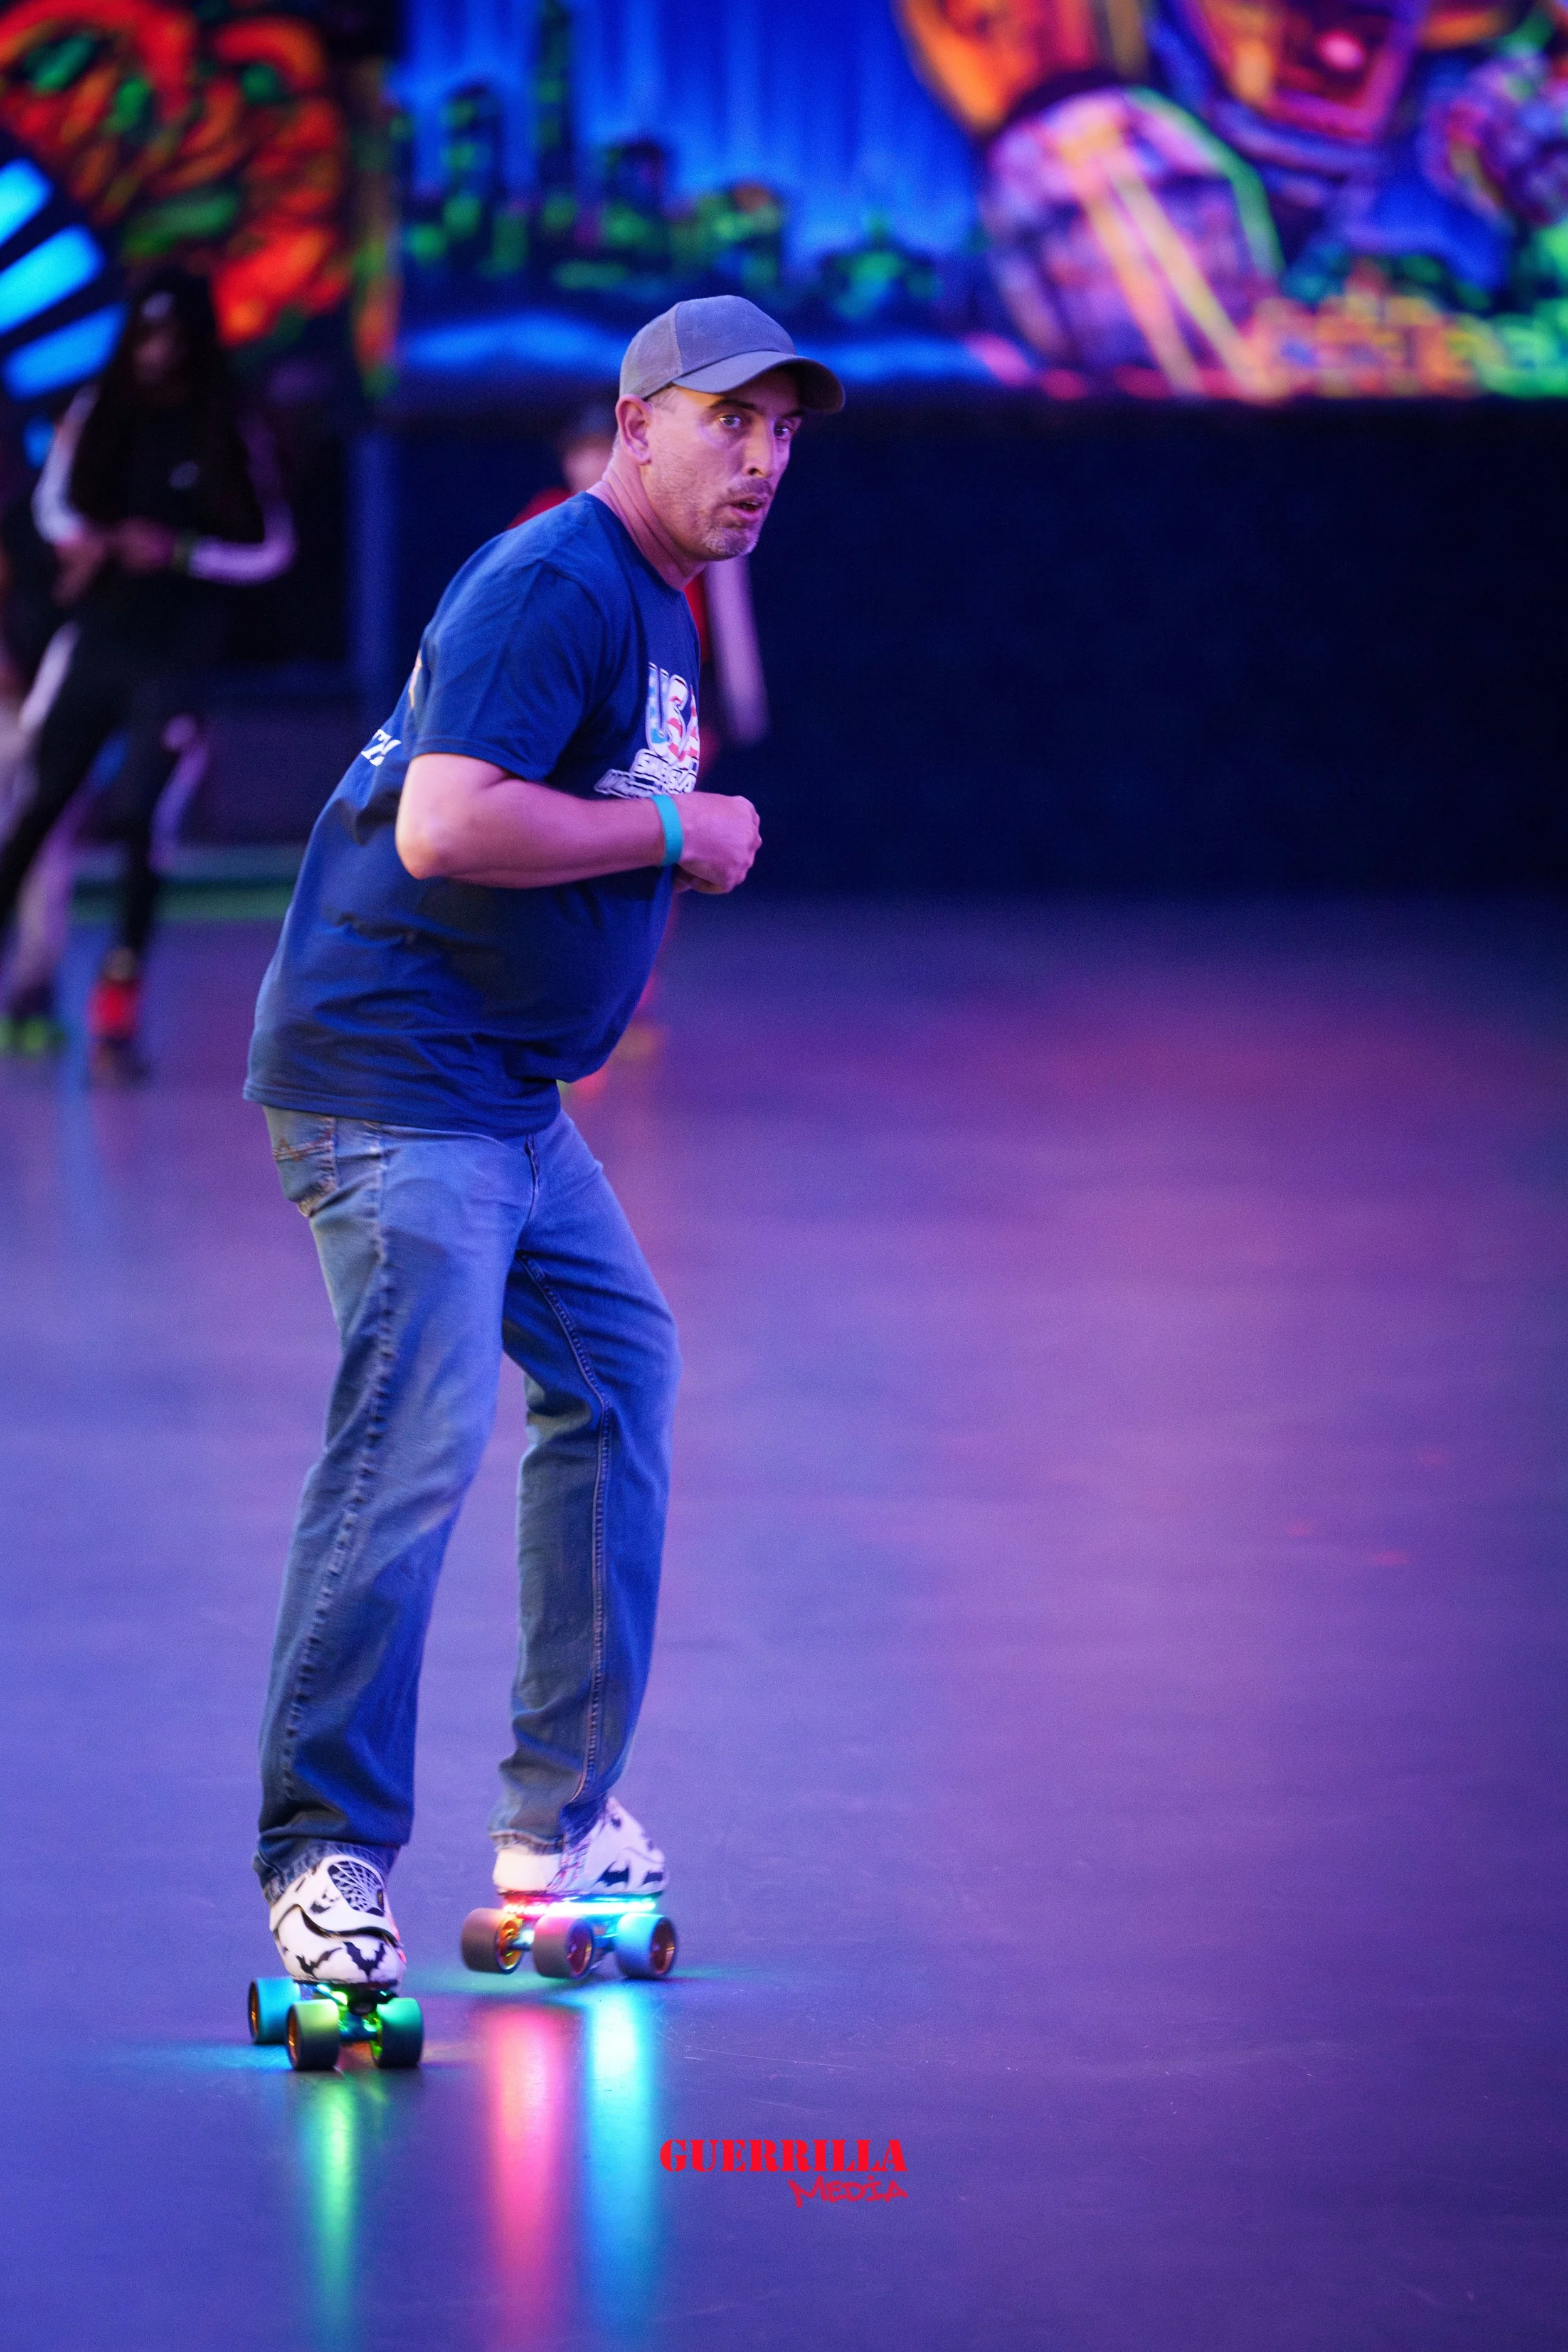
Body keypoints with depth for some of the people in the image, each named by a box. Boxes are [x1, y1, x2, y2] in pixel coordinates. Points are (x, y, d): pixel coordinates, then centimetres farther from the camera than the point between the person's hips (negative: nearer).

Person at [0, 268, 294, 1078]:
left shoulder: (229, 436, -5)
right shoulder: (96, 416, 1)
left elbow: (272, 548, -2)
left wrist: (179, 552, -15)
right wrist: (77, 541, -7)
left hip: (174, 656, -2)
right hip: (97, 640, 2)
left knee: (138, 816, -11)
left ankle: (119, 1006, -4)